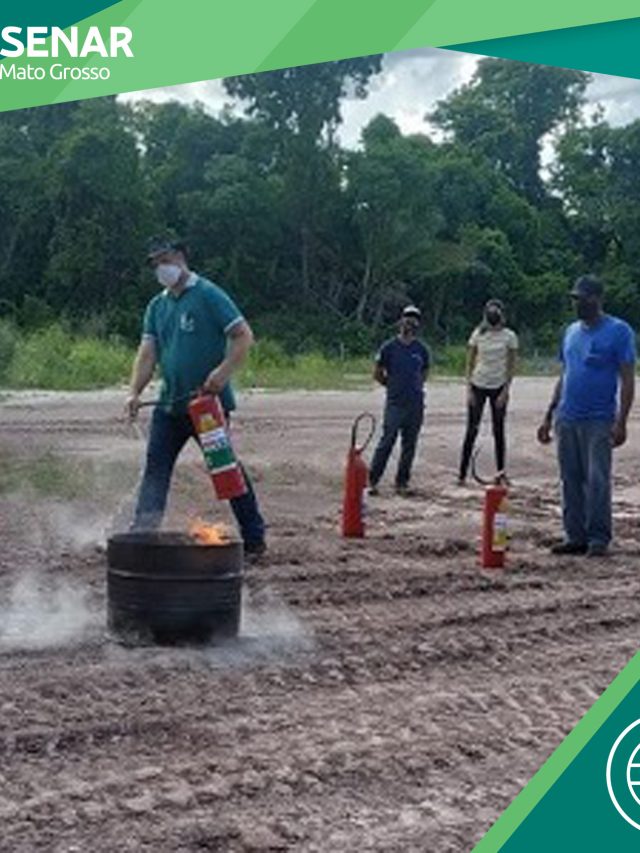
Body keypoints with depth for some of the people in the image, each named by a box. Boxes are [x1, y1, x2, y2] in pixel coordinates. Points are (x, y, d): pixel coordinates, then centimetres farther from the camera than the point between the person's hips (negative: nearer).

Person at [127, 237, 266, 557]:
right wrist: (135, 393, -8)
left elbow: (244, 335, -12)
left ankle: (254, 538, 15)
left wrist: (224, 371, -25)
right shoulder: (156, 306, 12)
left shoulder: (209, 295, -8)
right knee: (156, 467, 2)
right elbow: (148, 353, 6)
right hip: (170, 404, 6)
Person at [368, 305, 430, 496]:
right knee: (386, 442, -6)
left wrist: (415, 387, 9)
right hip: (395, 403, -3)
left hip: (416, 403, 3)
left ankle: (402, 482, 15)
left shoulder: (421, 350, 7)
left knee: (409, 445, 6)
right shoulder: (389, 347, -2)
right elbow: (377, 373, 6)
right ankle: (372, 480, 1)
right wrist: (393, 386, 8)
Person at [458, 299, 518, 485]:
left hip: (498, 387, -1)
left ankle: (501, 472, 16)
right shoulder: (478, 334, -1)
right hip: (478, 385, 1)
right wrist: (469, 389, -4)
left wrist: (505, 391, -9)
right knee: (472, 430, 0)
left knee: (498, 430, 6)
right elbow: (470, 363, 3)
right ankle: (462, 473, 3)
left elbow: (511, 367, -3)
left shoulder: (509, 337, -5)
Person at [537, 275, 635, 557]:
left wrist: (621, 421, -16)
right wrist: (548, 416, 16)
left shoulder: (619, 332, -5)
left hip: (598, 421, -6)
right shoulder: (571, 331, 15)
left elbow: (627, 380, -7)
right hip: (566, 419, 6)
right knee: (571, 480, 7)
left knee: (597, 480, -5)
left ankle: (598, 539, 2)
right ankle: (575, 537, 14)